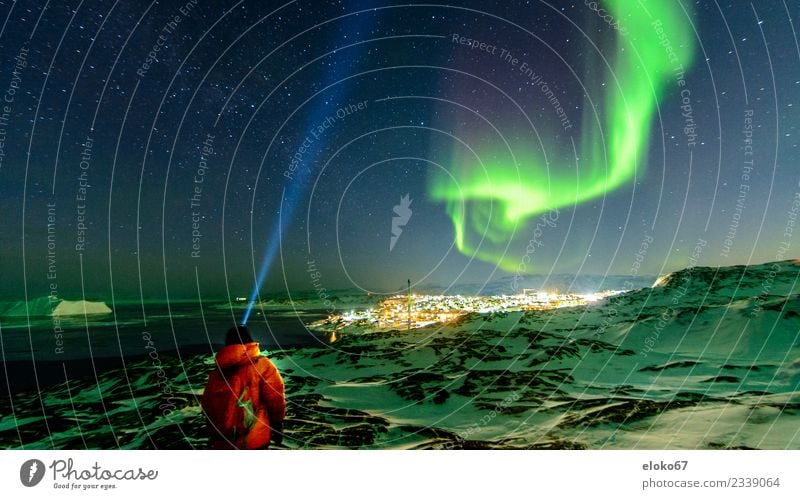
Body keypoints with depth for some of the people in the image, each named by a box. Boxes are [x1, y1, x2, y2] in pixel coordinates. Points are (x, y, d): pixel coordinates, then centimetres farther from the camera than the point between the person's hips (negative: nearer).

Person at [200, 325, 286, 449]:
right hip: (254, 439, -5)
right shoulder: (262, 365, -9)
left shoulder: (216, 372, 6)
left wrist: (214, 432, 27)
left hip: (224, 442, 5)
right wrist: (278, 423, 6)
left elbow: (207, 404, 14)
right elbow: (274, 398, -9)